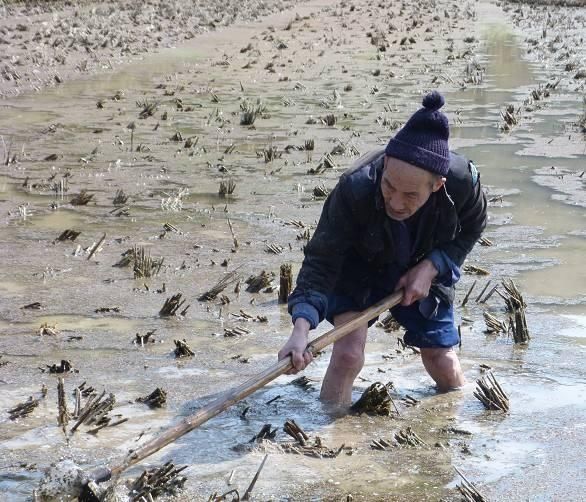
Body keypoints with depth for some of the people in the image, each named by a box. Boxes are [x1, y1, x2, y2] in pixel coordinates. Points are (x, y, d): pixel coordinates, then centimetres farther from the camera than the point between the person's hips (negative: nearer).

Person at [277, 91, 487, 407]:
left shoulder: (463, 182, -33)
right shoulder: (354, 191, -40)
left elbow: (470, 231, -9)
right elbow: (321, 262, -36)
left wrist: (430, 268, -23)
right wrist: (301, 329, -51)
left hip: (424, 271, 2)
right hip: (358, 270, -2)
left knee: (443, 363, 10)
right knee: (348, 354, -22)